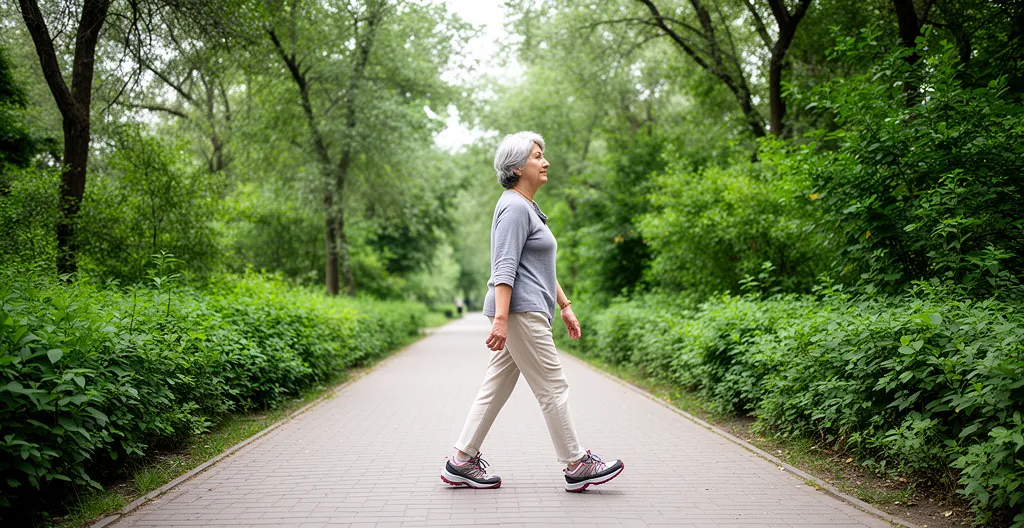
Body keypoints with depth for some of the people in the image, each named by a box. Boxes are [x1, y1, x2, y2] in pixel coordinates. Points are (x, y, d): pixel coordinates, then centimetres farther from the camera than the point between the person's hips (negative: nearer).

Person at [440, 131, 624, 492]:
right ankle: (577, 466, 5)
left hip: (529, 311, 10)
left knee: (497, 387, 9)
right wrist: (500, 319, -26)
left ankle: (462, 462, 13)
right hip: (520, 312, -10)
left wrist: (565, 306, 25)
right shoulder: (514, 208, -12)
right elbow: (504, 267, -20)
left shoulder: (528, 208, 21)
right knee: (552, 387, -4)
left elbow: (542, 268, 26)